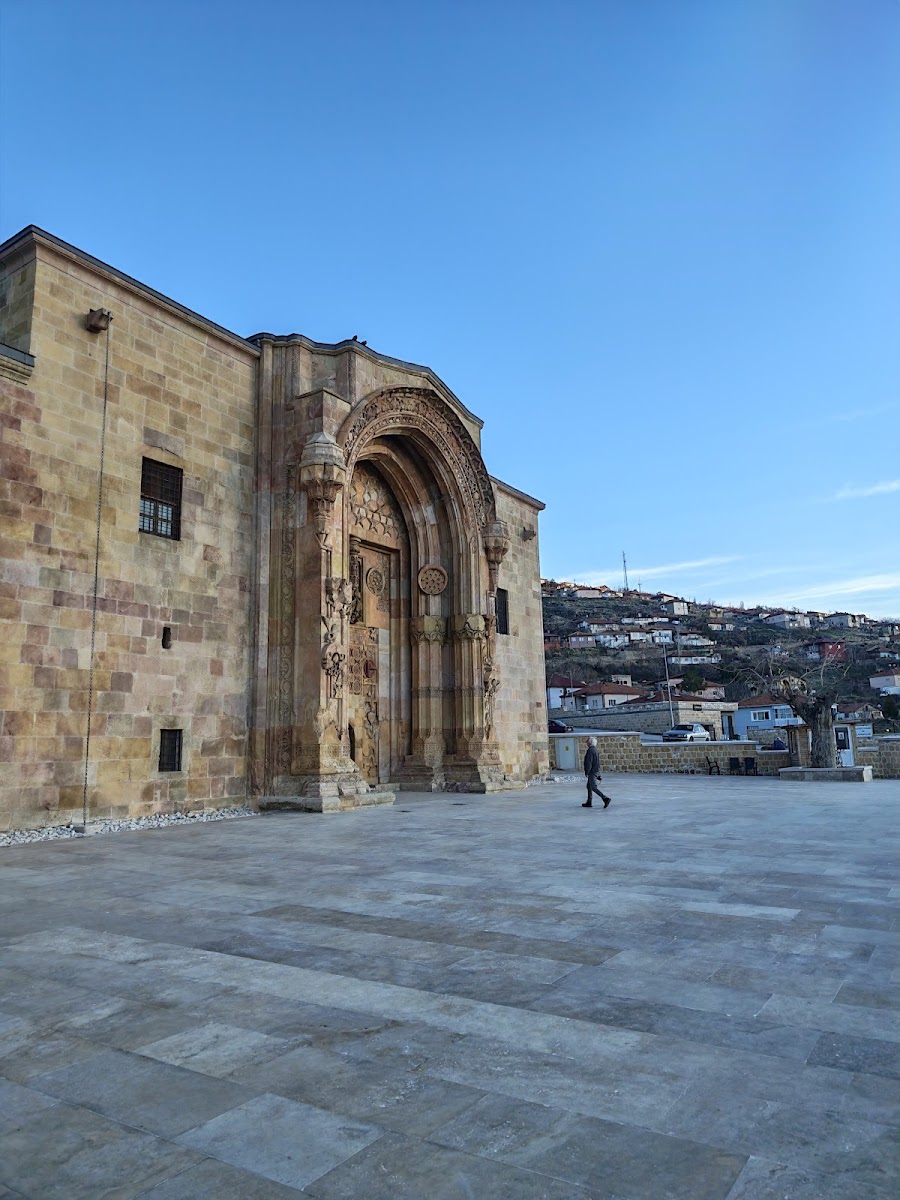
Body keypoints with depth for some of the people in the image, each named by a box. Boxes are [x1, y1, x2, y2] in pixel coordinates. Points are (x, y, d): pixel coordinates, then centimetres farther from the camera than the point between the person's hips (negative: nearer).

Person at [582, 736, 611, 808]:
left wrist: (587, 772, -14)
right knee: (589, 786, 14)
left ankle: (605, 798, -15)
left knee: (594, 787, -8)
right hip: (596, 771, 10)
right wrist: (599, 774, 24)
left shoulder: (590, 750, -17)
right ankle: (589, 802, 17)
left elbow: (589, 762, -21)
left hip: (592, 772, -10)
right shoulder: (595, 750, 14)